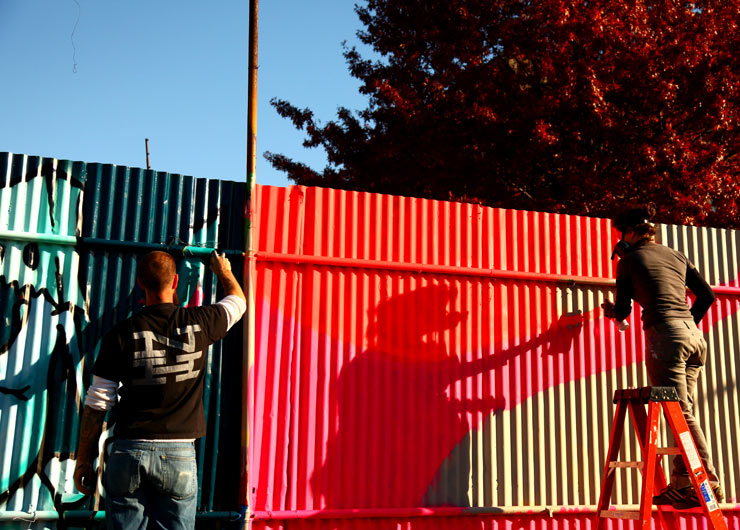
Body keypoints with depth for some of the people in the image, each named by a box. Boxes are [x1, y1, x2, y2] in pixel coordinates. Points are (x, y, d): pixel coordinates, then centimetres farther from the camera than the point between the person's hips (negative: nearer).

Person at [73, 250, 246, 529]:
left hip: (128, 453, 0)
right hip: (179, 454, 0)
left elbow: (97, 405, -1)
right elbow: (238, 300, 20)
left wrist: (83, 460, 9)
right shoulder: (198, 323, -2)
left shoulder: (121, 334, -4)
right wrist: (224, 271, 41)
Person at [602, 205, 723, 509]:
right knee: (682, 412, 9)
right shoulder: (676, 256, 20)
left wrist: (611, 310, 30)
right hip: (694, 336, 7)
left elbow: (623, 311, 8)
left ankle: (709, 483, -6)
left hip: (665, 335, -7)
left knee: (682, 414, -5)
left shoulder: (628, 261, 4)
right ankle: (682, 484, 10)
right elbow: (707, 295, 19)